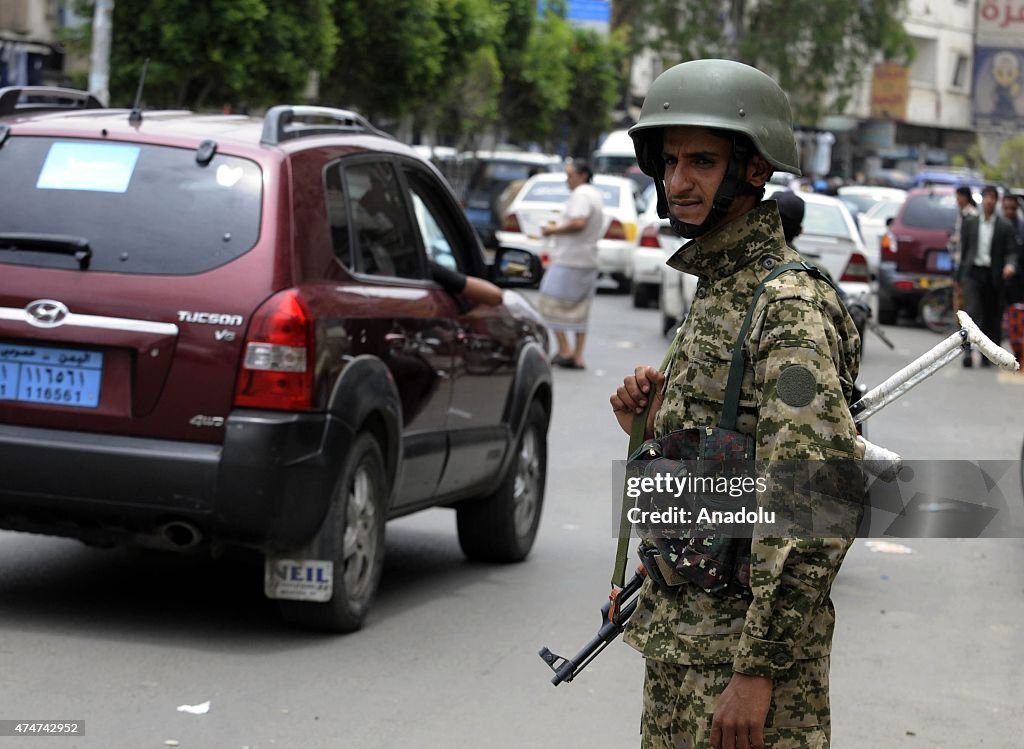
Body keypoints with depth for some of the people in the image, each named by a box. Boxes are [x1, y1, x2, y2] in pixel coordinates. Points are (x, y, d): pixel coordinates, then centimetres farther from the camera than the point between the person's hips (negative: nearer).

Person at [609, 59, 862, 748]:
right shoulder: (718, 290, 12)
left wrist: (757, 669, -25)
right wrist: (651, 421, 2)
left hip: (746, 644, -9)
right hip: (680, 634, 9)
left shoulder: (790, 307, -18)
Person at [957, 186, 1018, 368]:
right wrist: (960, 274, 13)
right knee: (972, 311, -15)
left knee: (992, 317, 5)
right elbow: (964, 249, 13)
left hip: (994, 276, 0)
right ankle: (968, 351, -20)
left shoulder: (1005, 226, 4)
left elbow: (1011, 251, 0)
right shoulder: (969, 223, 9)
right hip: (973, 272, 0)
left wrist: (1010, 265, -21)